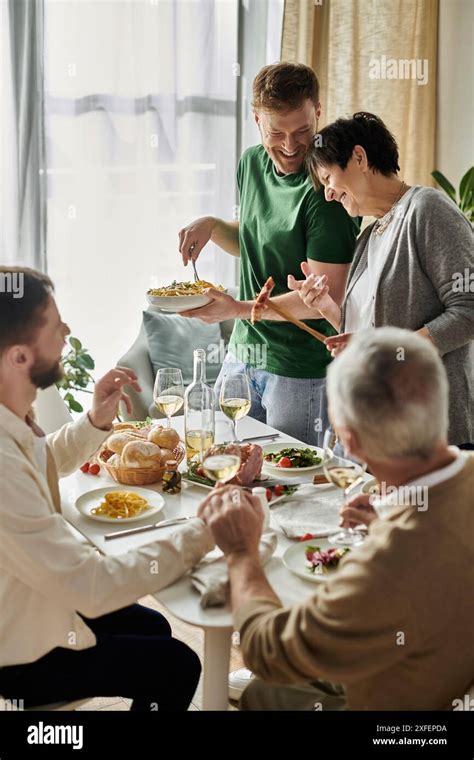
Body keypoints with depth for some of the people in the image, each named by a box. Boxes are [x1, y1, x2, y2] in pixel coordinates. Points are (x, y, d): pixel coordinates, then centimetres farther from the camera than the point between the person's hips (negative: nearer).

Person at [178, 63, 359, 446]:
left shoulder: (327, 188, -19)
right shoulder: (252, 163, 4)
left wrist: (239, 309, -25)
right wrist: (212, 225, 0)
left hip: (302, 371, -7)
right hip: (242, 353, 7)